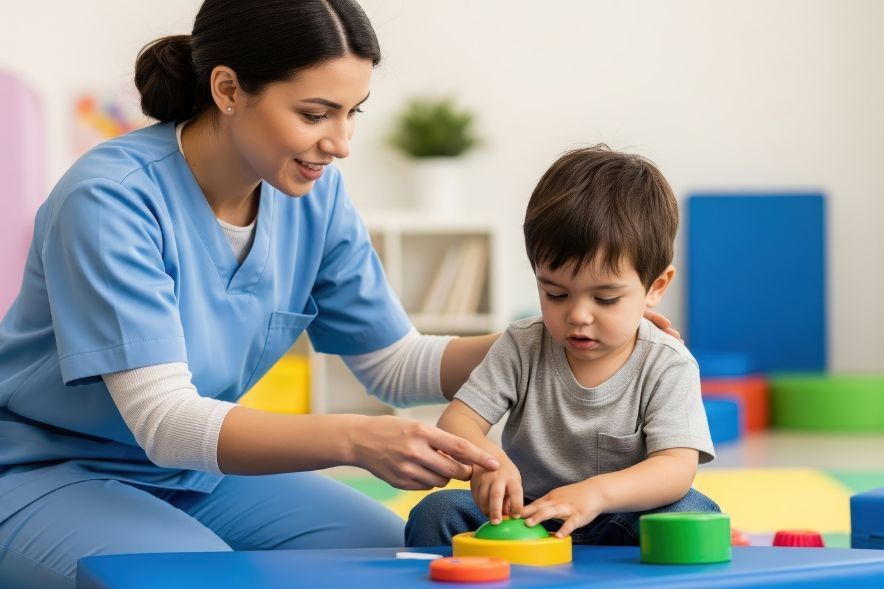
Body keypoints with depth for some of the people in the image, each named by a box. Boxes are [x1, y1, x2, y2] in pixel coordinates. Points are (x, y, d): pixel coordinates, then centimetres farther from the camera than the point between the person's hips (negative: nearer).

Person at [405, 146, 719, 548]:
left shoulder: (667, 366, -10)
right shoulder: (523, 347, -3)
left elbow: (677, 468, -22)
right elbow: (456, 421, -9)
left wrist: (596, 492, -42)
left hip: (616, 526, -1)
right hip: (523, 518, 2)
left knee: (692, 513, -30)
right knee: (436, 513, -23)